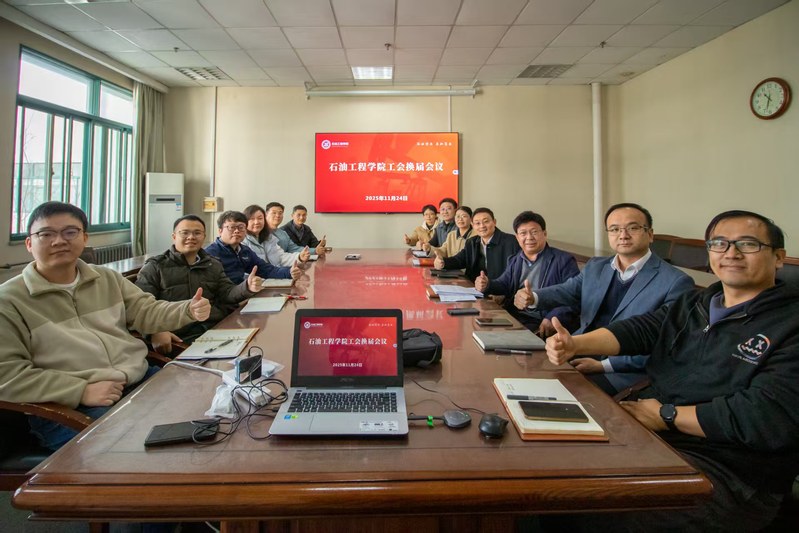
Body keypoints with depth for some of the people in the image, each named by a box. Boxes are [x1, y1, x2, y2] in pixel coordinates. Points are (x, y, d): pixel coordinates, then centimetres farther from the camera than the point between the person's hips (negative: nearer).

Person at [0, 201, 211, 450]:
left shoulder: (108, 278, 16)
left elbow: (147, 312, 12)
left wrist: (189, 310, -9)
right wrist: (81, 390, -17)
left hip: (141, 381, 6)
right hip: (69, 407, -5)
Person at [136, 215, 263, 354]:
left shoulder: (213, 265, 23)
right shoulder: (154, 267, 6)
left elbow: (226, 293, 15)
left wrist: (247, 287, -8)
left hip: (221, 328, 6)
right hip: (183, 338, -5)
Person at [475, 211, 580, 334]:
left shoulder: (564, 260, -2)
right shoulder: (515, 261, 20)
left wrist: (551, 319, -25)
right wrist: (486, 284, 2)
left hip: (541, 324, -6)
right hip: (512, 317, 6)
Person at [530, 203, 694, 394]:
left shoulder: (676, 282, -7)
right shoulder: (595, 267, 15)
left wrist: (603, 365, -19)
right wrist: (533, 297, -18)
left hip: (627, 371, -6)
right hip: (580, 354, 6)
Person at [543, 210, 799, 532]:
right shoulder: (690, 305, 16)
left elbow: (769, 418, -19)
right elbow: (635, 330, 2)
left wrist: (667, 415, -13)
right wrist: (575, 344, -16)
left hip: (726, 471, -6)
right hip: (641, 430, 7)